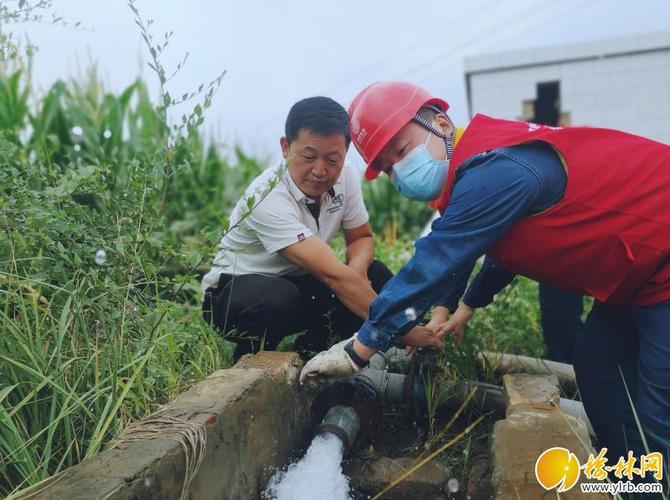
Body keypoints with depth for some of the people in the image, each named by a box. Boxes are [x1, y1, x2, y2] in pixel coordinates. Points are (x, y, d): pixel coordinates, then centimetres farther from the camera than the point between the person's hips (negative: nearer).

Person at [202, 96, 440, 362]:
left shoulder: (345, 178, -10)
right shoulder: (268, 198, -32)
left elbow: (361, 238, 3)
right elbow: (332, 274, -38)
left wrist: (358, 266, -23)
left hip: (298, 285, 6)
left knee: (376, 275, -13)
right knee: (278, 299, -39)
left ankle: (310, 351, 1)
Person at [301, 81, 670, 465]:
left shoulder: (494, 170, -28)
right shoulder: (484, 154, 5)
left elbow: (431, 267, -28)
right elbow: (502, 245, 20)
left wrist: (356, 352, -21)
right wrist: (465, 305, 20)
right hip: (635, 266, 10)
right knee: (596, 368, 14)